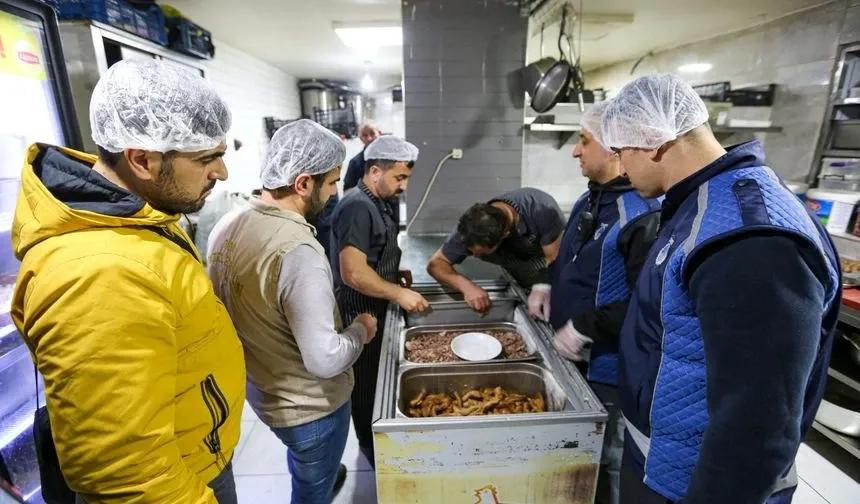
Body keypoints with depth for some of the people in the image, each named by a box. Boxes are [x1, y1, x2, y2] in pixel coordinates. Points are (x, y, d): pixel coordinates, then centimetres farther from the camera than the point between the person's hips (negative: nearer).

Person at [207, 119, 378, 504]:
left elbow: (226, 308, 5)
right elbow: (325, 360, -31)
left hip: (258, 390, 8)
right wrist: (361, 330, -13)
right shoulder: (299, 252, -34)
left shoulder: (226, 227, -7)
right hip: (308, 406, -8)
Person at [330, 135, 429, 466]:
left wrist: (395, 274, 6)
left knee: (379, 380, 24)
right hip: (361, 317, -10)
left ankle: (378, 439, 45)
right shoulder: (357, 207, -24)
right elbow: (352, 272, -31)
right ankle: (371, 449, 31)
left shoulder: (379, 203, 8)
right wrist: (399, 293, -28)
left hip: (377, 311, 10)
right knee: (367, 385, 9)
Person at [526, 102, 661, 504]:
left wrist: (583, 328, -23)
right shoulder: (589, 201, 7)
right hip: (570, 355, 9)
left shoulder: (646, 213, -24)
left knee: (606, 463, 15)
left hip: (609, 369, -9)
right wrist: (547, 287, 3)